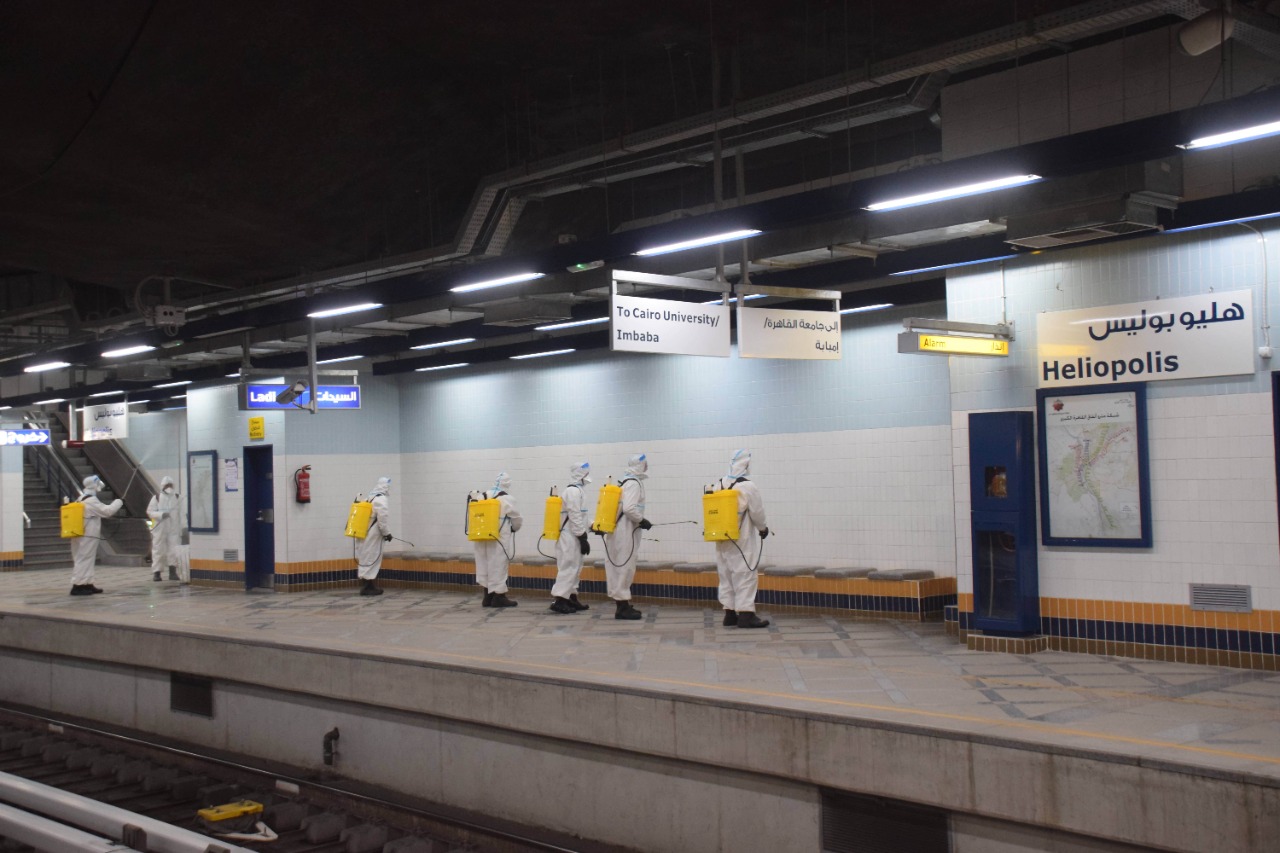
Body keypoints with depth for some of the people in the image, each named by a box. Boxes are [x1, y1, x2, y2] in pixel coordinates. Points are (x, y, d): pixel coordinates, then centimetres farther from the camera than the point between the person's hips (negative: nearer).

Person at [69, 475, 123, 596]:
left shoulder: (81, 500, 16)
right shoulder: (91, 501, -15)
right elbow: (107, 511, -18)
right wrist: (119, 502, -6)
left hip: (80, 535, 10)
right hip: (88, 536, -10)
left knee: (87, 560, 13)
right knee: (84, 560, -9)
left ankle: (87, 584, 17)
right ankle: (78, 585, -10)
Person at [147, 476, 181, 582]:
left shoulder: (176, 497, 7)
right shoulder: (157, 497, -1)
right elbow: (150, 511, -4)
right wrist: (161, 515, -20)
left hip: (173, 529, 2)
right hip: (159, 529, -2)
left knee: (174, 551, -3)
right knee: (159, 550, 1)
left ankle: (173, 572, 5)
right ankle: (156, 573, 10)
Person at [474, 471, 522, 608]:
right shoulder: (507, 500, -9)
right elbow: (516, 520, 0)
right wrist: (514, 529, 21)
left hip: (483, 538, 5)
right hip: (501, 539, -5)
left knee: (486, 565, 11)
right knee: (498, 566, 0)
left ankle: (488, 597, 16)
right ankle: (499, 597, 2)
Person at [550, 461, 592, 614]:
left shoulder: (577, 490, 18)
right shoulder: (574, 491, -15)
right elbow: (575, 517, -20)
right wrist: (582, 538, -19)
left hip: (573, 536, 10)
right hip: (571, 537, -10)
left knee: (574, 568, 14)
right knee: (569, 568, -11)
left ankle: (571, 598, 20)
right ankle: (559, 600, -12)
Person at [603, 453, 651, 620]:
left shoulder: (626, 482, 16)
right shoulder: (634, 483, -14)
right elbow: (629, 509, -24)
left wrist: (639, 521, 16)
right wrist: (642, 521, -12)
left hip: (619, 531, 10)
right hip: (626, 532, -10)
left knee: (620, 568, 12)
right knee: (625, 568, -6)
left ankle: (622, 605, 19)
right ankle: (623, 608, -3)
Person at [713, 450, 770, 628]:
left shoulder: (719, 486, 4)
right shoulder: (748, 487, -14)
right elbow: (757, 513, -8)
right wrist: (763, 528, 10)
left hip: (722, 540, 6)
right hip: (742, 541, -6)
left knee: (726, 576, 11)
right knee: (745, 576, -4)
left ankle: (730, 614, 13)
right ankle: (746, 615, -7)